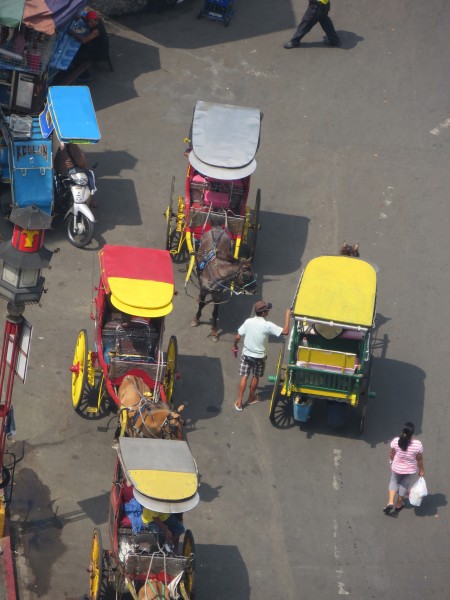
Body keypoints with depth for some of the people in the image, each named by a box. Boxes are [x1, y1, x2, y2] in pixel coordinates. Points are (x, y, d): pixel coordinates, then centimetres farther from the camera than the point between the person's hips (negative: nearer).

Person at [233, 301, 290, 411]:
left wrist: (235, 346, 13)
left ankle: (239, 402, 10)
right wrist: (287, 316, -13)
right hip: (259, 357, -2)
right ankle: (251, 398, 37)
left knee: (244, 377, 11)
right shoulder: (268, 325, -21)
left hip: (246, 354, 2)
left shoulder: (248, 322, -12)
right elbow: (285, 332, -21)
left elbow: (237, 337, -6)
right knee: (256, 377, 20)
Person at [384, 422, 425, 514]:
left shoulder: (396, 441, -24)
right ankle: (398, 505, 41)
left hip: (397, 468, 1)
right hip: (410, 470, -1)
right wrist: (421, 470, 3)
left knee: (394, 481, 29)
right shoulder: (418, 444, -27)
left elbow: (392, 454, -6)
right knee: (404, 485, 24)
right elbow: (419, 459, -13)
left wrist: (392, 462, 16)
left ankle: (390, 501, 15)